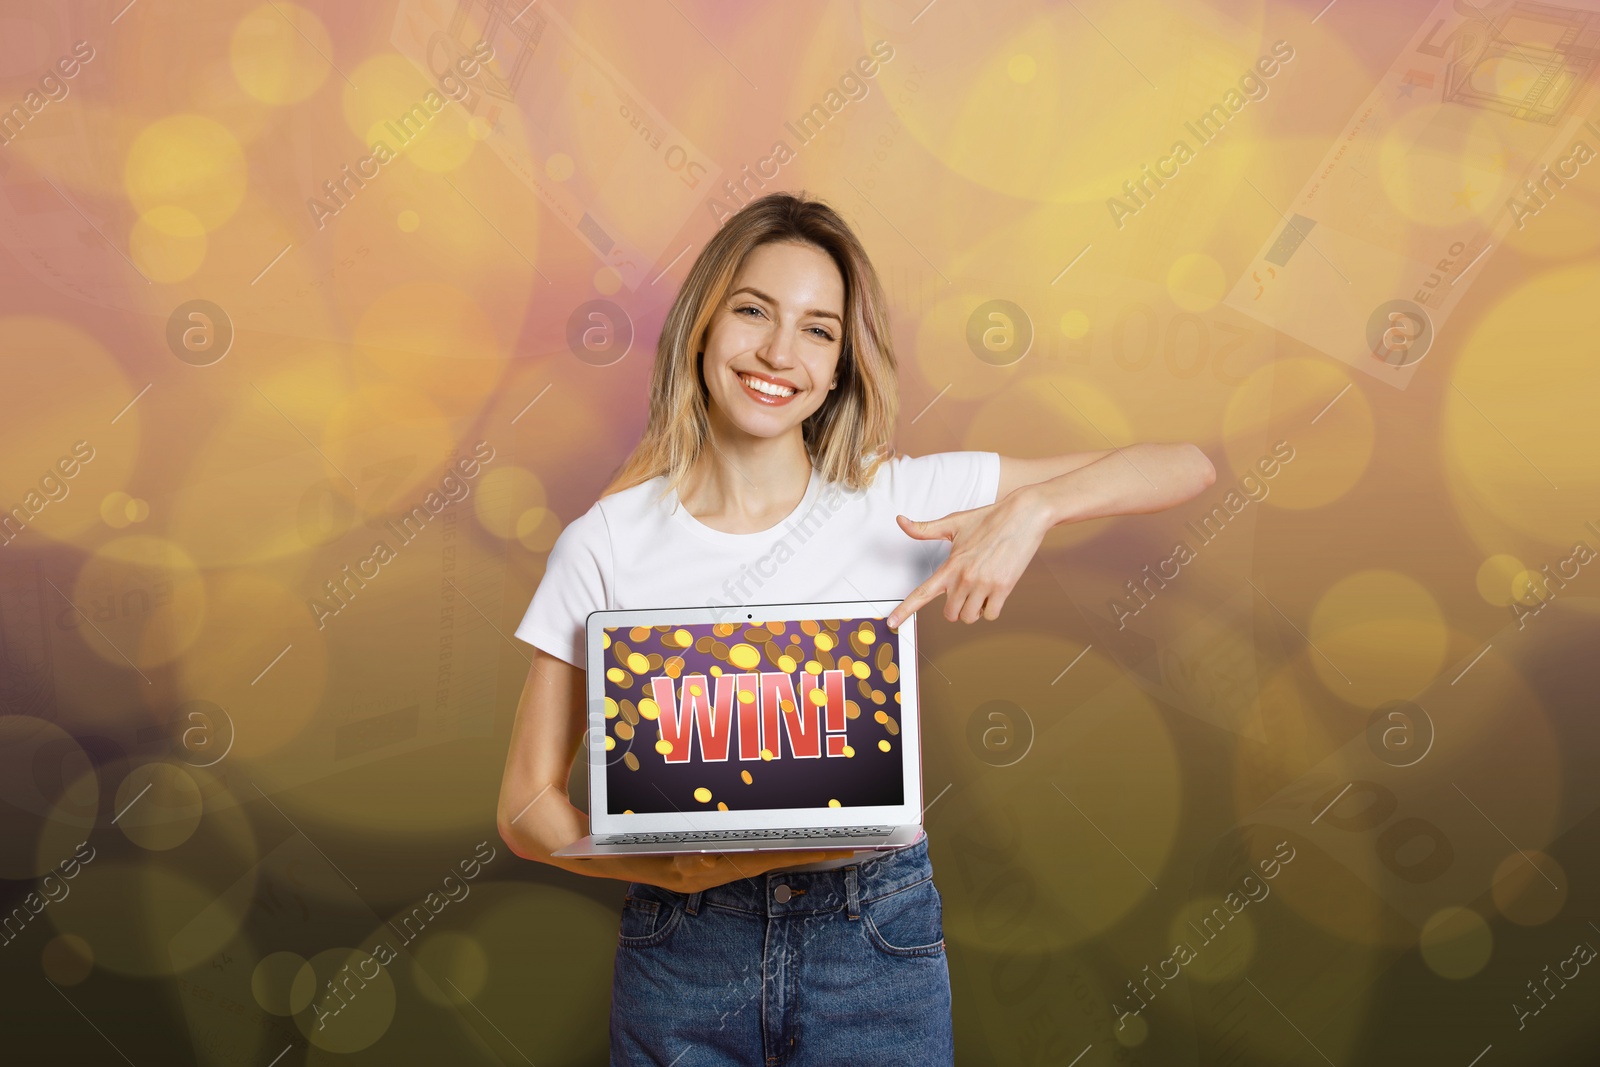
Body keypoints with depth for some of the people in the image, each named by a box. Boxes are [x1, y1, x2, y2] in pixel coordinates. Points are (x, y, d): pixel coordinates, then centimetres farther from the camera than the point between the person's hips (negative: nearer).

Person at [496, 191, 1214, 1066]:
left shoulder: (899, 499, -3)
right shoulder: (605, 542, -5)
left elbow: (1183, 468, -1)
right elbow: (527, 805, -3)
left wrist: (1031, 506, -18)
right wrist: (666, 866, -20)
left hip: (874, 941, 0)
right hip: (683, 950, 0)